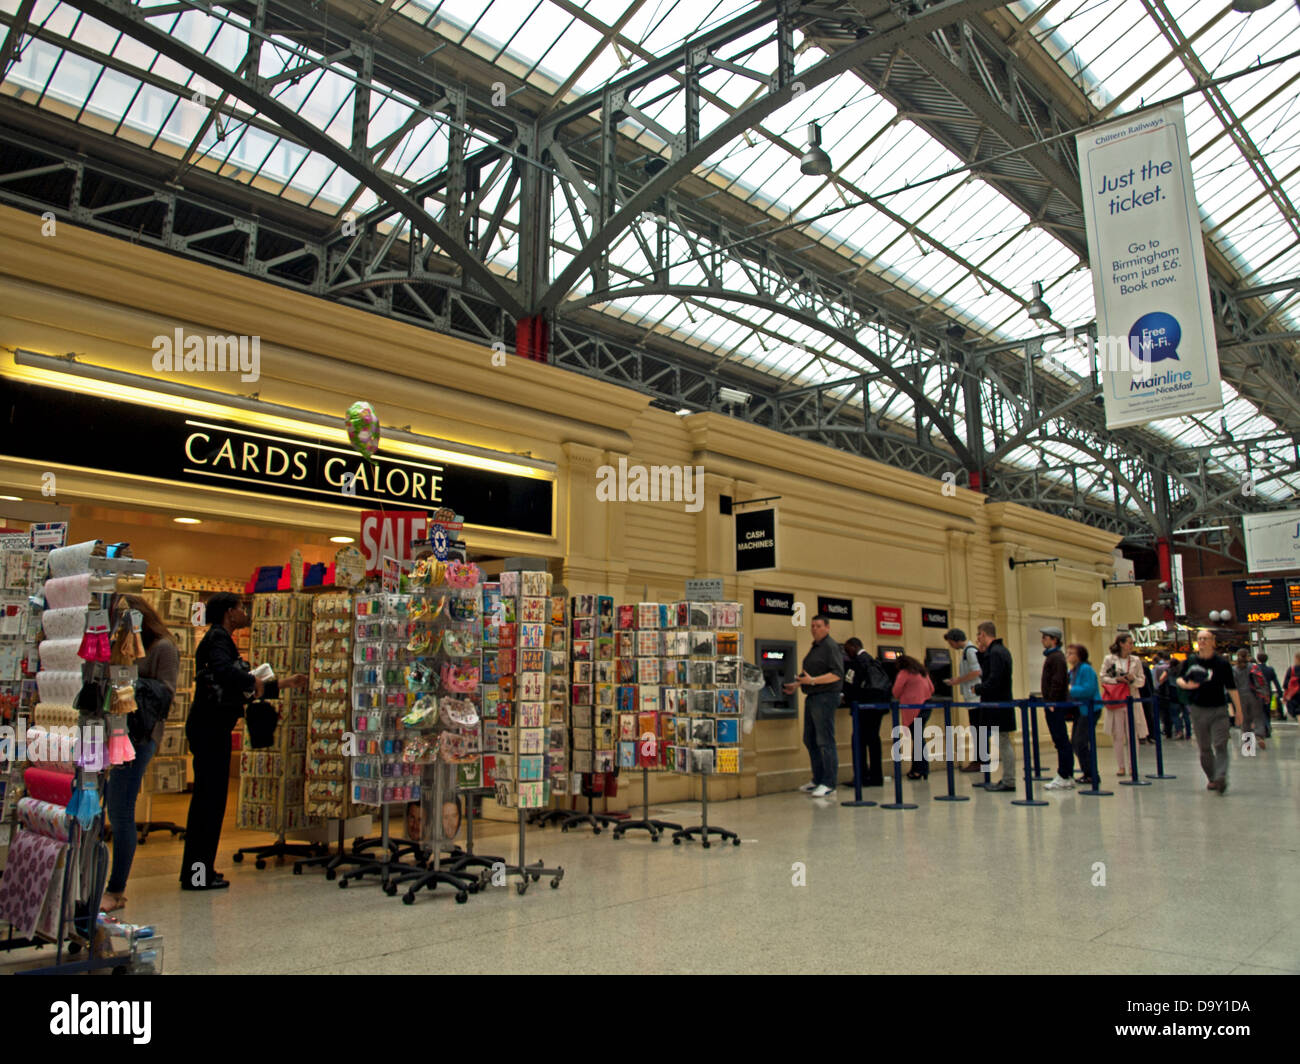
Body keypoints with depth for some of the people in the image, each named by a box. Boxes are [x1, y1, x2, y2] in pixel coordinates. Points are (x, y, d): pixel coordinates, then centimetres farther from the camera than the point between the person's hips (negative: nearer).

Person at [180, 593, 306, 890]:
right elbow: (222, 672, -32)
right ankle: (197, 873, -2)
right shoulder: (218, 638, -9)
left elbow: (239, 691, 27)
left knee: (207, 798, 14)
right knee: (210, 798, -7)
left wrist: (284, 684, 25)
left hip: (211, 728, 10)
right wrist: (253, 681, -16)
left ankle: (196, 870, 22)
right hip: (210, 727, -10)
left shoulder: (221, 640, 22)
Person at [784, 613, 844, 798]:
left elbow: (837, 674, -19)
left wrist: (812, 681, -25)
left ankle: (829, 783, -4)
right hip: (812, 697, 10)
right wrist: (796, 684, 17)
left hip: (825, 698, -10)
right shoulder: (814, 647, 18)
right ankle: (817, 779, 21)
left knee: (825, 741, -8)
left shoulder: (831, 647, -10)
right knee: (810, 740, 13)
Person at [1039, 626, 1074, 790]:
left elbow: (1058, 682, -21)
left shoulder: (1057, 657, -13)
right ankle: (1067, 776, 15)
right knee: (1061, 741, 11)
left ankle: (1064, 777, -6)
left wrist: (1052, 702, -20)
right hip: (1054, 705, 10)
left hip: (1056, 706, -10)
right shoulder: (1052, 656, 18)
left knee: (1061, 741, -7)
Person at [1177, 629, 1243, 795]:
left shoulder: (1222, 663, -4)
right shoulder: (1190, 662, 3)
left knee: (1220, 745, -12)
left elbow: (1232, 688, -1)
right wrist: (1186, 685, -8)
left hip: (1218, 709, -2)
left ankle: (1221, 777, -20)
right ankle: (1212, 778, 20)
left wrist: (1238, 710, -1)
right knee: (1204, 748, 8)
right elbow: (1180, 679, 16)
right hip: (1198, 709, 3)